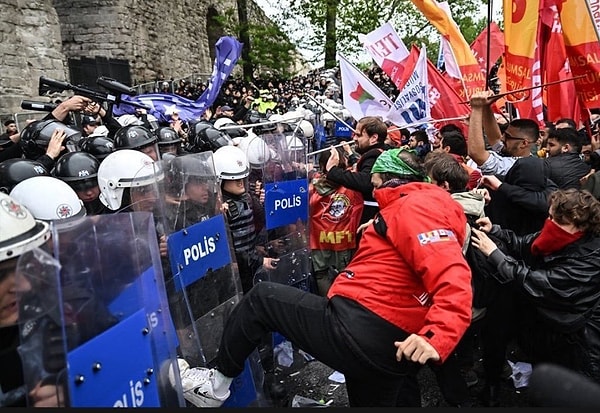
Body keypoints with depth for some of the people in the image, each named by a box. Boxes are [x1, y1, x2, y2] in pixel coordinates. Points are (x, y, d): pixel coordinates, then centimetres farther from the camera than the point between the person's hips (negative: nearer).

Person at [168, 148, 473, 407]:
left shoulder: (414, 205, -10)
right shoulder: (421, 205, 22)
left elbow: (453, 280, -23)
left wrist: (436, 337, -38)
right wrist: (377, 232, 20)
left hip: (354, 330, -10)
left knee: (261, 297, 5)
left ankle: (218, 382, 19)